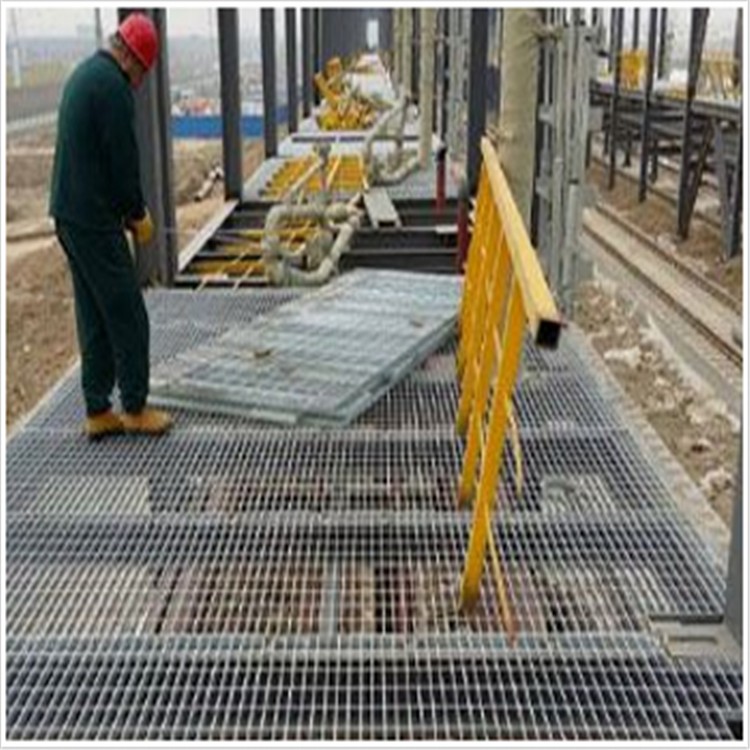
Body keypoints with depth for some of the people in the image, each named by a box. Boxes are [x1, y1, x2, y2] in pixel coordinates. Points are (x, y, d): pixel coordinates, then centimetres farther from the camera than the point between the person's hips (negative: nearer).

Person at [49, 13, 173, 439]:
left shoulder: (84, 75, 16)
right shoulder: (113, 86, -15)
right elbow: (123, 159, -17)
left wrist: (130, 208, 14)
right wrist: (138, 215, -3)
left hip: (69, 215, 10)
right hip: (96, 221, -10)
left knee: (94, 317, 12)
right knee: (127, 315, -1)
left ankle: (98, 411, 17)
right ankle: (135, 409, 8)